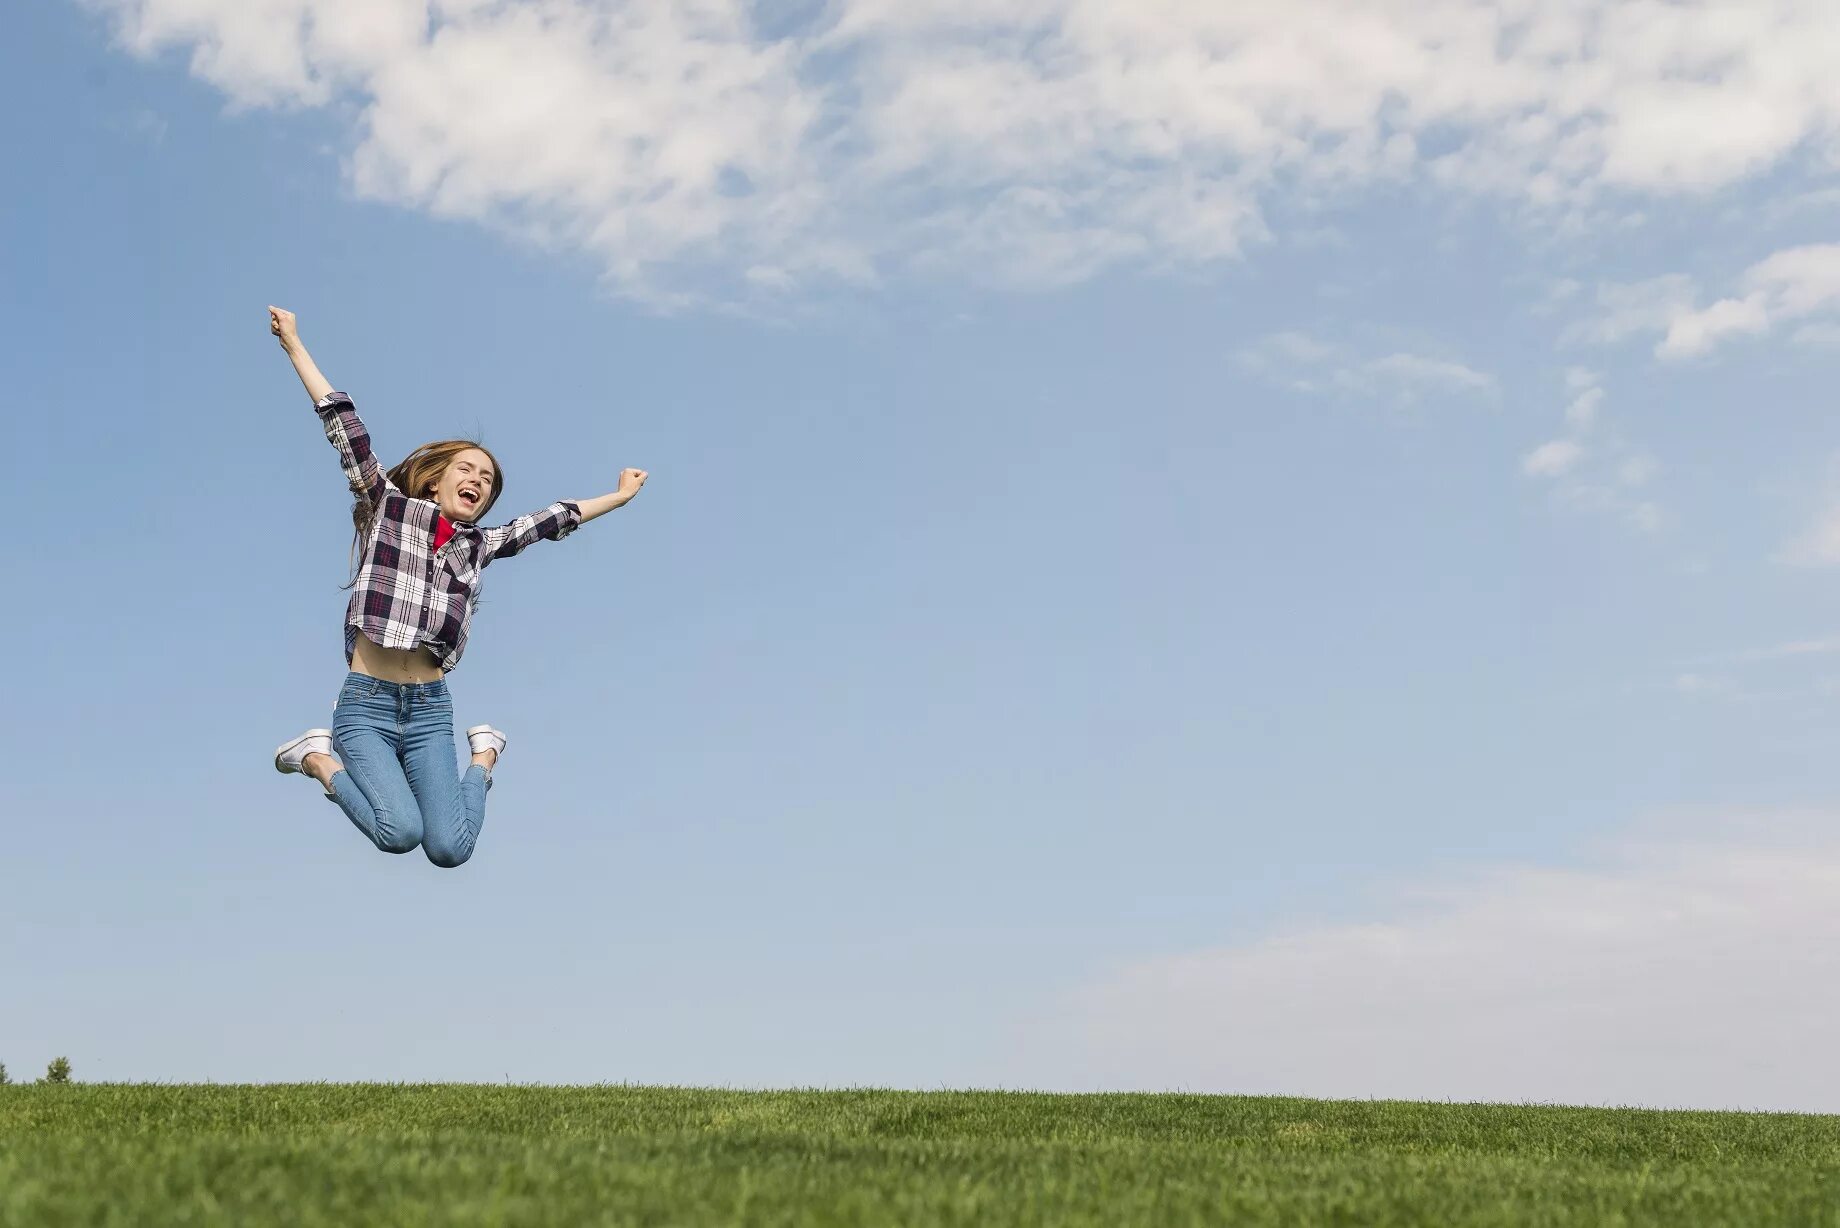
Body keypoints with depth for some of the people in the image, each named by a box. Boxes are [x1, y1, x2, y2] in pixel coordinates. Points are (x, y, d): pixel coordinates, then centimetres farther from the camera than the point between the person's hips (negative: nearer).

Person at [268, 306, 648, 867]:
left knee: (449, 848, -17)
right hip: (367, 702, -3)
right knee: (400, 832, -25)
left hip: (430, 708, 3)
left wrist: (620, 497, 27)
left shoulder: (478, 545, 14)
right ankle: (322, 759, 2)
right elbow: (344, 426, 1)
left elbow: (550, 521, 21)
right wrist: (294, 344, 1)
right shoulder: (388, 506, 5)